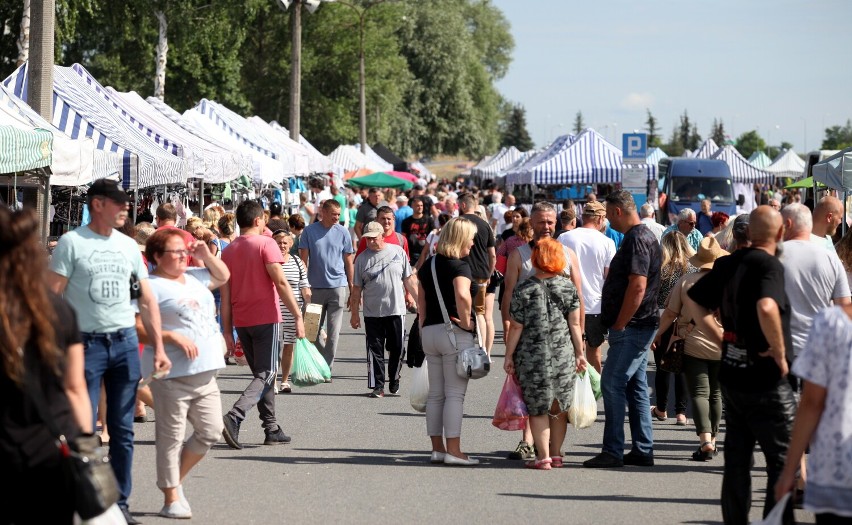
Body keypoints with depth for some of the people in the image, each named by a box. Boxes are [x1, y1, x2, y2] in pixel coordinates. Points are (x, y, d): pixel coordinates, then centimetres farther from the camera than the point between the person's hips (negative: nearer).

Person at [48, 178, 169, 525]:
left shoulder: (128, 246, 10)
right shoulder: (72, 243, -5)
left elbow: (147, 301, 14)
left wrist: (159, 347, 7)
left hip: (125, 341, 5)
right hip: (86, 342, -5)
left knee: (123, 431, 8)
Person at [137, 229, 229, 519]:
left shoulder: (194, 277, 16)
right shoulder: (152, 286, -10)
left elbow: (222, 276, 33)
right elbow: (137, 328, -16)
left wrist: (206, 255, 15)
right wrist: (174, 337, -23)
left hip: (204, 373, 8)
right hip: (172, 374, -8)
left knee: (210, 432, 8)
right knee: (171, 437, 0)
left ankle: (175, 480, 26)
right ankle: (171, 499, 8)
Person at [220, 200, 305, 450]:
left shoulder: (229, 251, 9)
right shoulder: (266, 244, -8)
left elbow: (225, 294, 7)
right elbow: (281, 283, -15)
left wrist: (227, 331, 10)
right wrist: (298, 316, -13)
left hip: (241, 321, 6)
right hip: (266, 318, -6)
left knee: (262, 373, 16)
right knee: (266, 374, -4)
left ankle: (271, 428, 15)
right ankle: (234, 417, -24)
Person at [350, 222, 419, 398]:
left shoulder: (398, 252, 3)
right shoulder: (362, 258, 3)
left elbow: (409, 280, 9)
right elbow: (356, 288, 5)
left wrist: (420, 302, 6)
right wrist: (355, 314, 3)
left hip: (396, 310, 0)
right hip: (372, 312, 0)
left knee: (397, 349, 5)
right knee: (375, 350, 0)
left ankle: (394, 381, 24)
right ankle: (377, 386, 5)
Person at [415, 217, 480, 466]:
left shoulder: (428, 265, 11)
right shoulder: (460, 266, -13)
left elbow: (421, 299, 14)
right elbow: (462, 295, -31)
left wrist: (424, 327, 17)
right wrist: (466, 322, -18)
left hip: (430, 331, 7)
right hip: (455, 333, -7)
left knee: (435, 394, 11)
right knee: (455, 394, -3)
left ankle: (438, 448, 15)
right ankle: (453, 451, -3)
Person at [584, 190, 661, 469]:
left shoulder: (637, 240, -16)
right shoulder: (642, 236, 17)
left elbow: (637, 286, -24)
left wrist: (619, 324, -18)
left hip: (631, 328, -11)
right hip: (638, 327, 11)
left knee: (612, 384, -10)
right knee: (635, 387, 12)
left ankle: (613, 451, -10)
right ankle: (643, 451, 15)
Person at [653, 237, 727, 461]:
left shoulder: (686, 280, -4)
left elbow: (670, 312, 0)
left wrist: (658, 334, 13)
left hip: (693, 345, -1)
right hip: (721, 348, 1)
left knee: (699, 393, -4)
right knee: (715, 394, 15)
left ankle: (705, 440, -21)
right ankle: (712, 440, 24)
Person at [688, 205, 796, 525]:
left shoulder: (727, 264, 6)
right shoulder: (769, 265, -16)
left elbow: (694, 302, 14)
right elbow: (767, 307, -35)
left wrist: (722, 339, 11)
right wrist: (779, 352, -22)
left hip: (732, 375, 7)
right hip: (766, 382, -7)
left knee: (737, 460, 15)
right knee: (784, 463, 1)